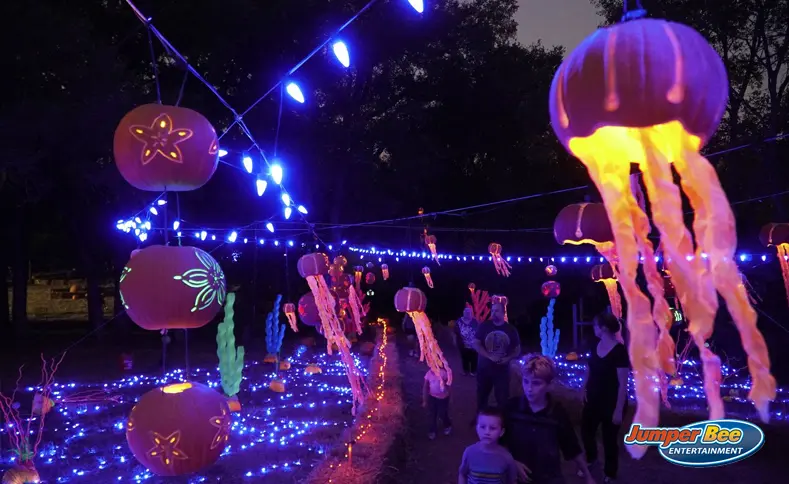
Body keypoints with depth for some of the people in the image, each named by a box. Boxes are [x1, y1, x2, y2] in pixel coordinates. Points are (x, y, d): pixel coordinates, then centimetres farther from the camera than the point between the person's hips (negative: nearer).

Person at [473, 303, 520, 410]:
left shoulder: (511, 329, -1)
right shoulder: (484, 326, -4)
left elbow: (517, 350, 6)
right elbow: (475, 344, -7)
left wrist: (508, 358, -14)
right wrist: (489, 356, -18)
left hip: (502, 369, 0)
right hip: (484, 368, 0)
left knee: (503, 398, 3)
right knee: (482, 396, 13)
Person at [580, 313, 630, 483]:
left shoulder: (619, 351, -23)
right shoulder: (597, 346, -2)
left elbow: (623, 384, -21)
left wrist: (619, 410, -20)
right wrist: (586, 391, 10)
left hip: (611, 403, -7)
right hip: (593, 400, 7)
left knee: (609, 439, 10)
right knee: (586, 430, 20)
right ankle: (591, 459, 49)